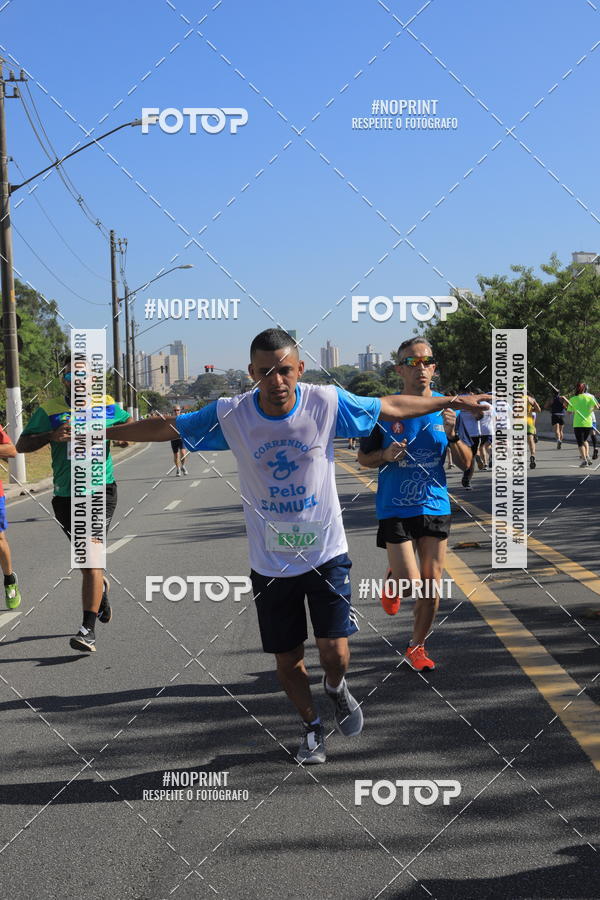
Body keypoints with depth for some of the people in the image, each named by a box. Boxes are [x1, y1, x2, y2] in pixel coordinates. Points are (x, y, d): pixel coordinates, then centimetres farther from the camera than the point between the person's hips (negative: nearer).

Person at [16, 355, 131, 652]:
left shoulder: (108, 406, 4)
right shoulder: (49, 410, 1)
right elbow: (21, 445, -2)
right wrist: (52, 435, -19)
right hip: (65, 496, 2)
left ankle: (88, 630, -15)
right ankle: (101, 587, 50)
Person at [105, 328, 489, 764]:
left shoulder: (328, 402, -12)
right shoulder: (230, 414, -12)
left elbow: (391, 406, 2)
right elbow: (166, 427, -1)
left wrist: (450, 401, 7)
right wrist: (101, 431, 1)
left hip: (325, 552, -1)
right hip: (270, 561, 1)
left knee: (335, 651, -7)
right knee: (287, 661, 9)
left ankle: (336, 689, 30)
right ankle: (312, 725, 37)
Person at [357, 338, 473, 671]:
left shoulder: (447, 408, 0)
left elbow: (466, 463, 1)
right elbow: (364, 458, 3)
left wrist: (452, 434, -17)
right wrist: (386, 455, -18)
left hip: (435, 506, 3)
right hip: (395, 508, -3)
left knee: (431, 584, 6)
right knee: (410, 583, -10)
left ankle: (416, 647, 25)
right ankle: (392, 579, 27)